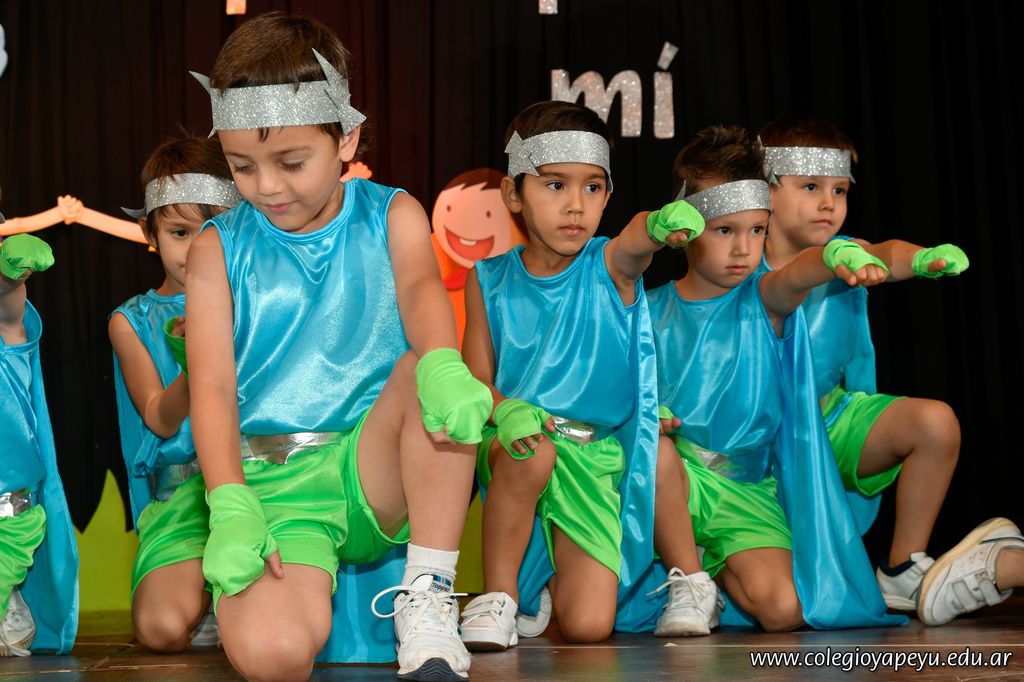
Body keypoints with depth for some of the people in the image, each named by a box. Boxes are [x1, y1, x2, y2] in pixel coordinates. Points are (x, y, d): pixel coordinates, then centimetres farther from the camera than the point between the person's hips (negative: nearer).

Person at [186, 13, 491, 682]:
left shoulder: (390, 216, 7)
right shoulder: (219, 249, 5)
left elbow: (421, 289, -15)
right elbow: (212, 385, -6)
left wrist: (442, 363, -40)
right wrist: (230, 506, -23)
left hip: (375, 469, 1)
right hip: (271, 481, -1)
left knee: (432, 377, -31)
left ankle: (428, 599, -21)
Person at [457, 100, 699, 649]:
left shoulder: (610, 266, -5)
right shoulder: (489, 280, -1)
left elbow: (636, 242, -31)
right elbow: (476, 380, -1)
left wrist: (662, 223, -56)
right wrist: (505, 410, -25)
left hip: (595, 458, 0)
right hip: (516, 447, 0)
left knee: (588, 627, -12)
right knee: (531, 449, -39)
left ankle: (548, 580, 26)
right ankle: (497, 594, -15)